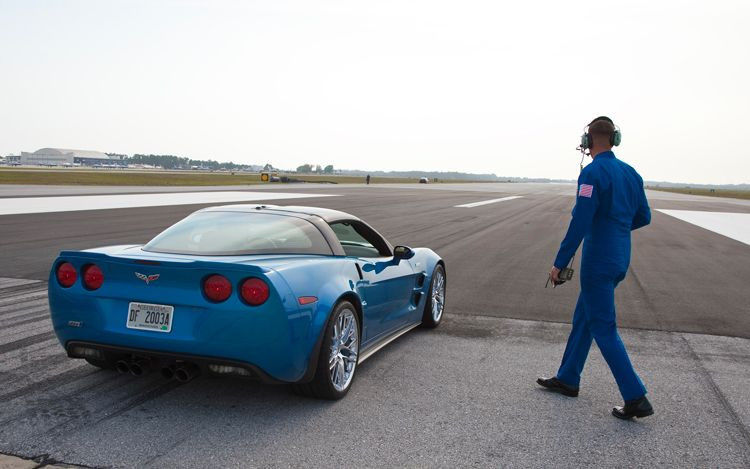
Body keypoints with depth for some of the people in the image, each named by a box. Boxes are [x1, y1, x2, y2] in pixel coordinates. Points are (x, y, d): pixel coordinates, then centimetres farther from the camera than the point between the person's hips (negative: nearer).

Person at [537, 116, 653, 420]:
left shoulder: (593, 173, -17)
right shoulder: (631, 173, 8)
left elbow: (579, 223, -22)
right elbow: (643, 217, 15)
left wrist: (559, 264, -17)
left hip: (597, 263, -9)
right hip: (619, 260, 9)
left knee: (603, 329, -1)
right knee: (583, 318, 18)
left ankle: (636, 398, 2)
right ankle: (567, 379, 29)